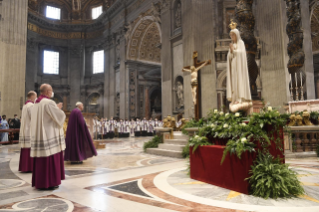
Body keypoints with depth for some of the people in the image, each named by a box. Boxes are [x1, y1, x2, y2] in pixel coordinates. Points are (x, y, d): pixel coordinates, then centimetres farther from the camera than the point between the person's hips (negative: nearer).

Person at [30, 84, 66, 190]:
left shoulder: (36, 104, 14)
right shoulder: (49, 102, -15)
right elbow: (59, 117, -16)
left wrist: (55, 108, 19)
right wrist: (58, 109, 3)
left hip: (38, 136, 9)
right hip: (49, 136, -9)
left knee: (41, 161, 14)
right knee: (50, 160, -2)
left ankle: (39, 182, 21)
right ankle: (49, 183, 4)